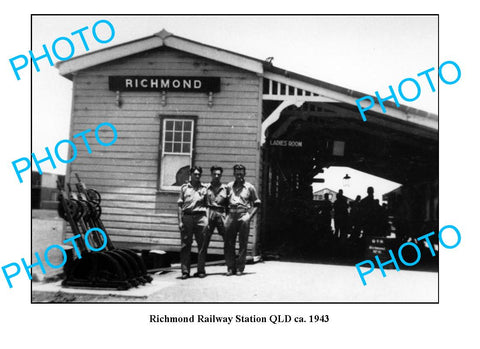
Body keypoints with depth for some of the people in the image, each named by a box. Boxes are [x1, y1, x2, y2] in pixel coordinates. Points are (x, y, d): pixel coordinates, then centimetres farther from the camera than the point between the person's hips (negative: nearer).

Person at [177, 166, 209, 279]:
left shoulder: (204, 188, 12)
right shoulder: (184, 187, 9)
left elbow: (206, 205, 12)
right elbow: (180, 205, 7)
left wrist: (207, 219, 1)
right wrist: (180, 221, -1)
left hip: (200, 217, 1)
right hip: (187, 217, -1)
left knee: (202, 244, 1)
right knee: (185, 245, 0)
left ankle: (201, 270, 10)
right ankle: (185, 271, 5)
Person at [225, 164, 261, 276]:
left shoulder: (250, 187, 7)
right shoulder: (229, 186, 14)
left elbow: (256, 204, 8)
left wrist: (249, 215, -5)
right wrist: (226, 214, 4)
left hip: (243, 215, -2)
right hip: (231, 215, 2)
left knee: (243, 243, -1)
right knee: (229, 242, 0)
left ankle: (240, 268, 6)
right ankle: (230, 267, 8)